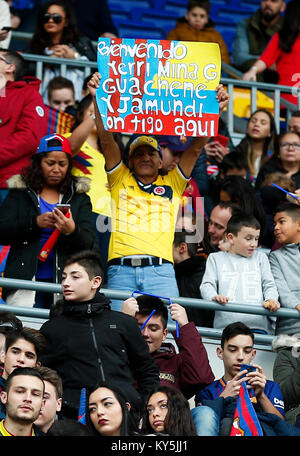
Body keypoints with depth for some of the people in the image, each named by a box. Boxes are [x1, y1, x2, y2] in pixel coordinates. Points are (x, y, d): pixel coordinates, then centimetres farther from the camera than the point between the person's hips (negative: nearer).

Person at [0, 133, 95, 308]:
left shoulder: (79, 198, 15)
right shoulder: (20, 193, 12)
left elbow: (88, 243, 4)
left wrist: (72, 231, -18)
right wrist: (35, 223, -14)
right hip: (25, 280, -1)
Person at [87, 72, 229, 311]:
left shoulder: (172, 184, 21)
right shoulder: (121, 180, 19)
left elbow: (196, 148, 14)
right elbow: (107, 140, 11)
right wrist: (97, 99, 1)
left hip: (160, 270, 0)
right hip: (121, 270, 0)